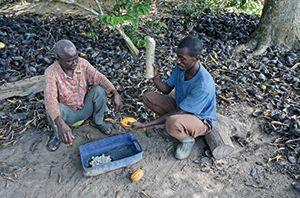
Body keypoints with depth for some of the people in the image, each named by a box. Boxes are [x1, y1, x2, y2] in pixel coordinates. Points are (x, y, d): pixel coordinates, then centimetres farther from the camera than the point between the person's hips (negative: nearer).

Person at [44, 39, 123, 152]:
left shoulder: (82, 63, -14)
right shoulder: (51, 73, -24)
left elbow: (98, 77, -22)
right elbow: (50, 98, -38)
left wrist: (115, 93, -41)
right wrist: (61, 124, -54)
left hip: (86, 108, 2)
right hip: (69, 113, -2)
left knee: (100, 90, -24)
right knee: (51, 110, -34)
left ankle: (97, 122, 3)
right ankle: (58, 135, 2)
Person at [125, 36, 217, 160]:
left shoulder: (204, 85, -36)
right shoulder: (181, 66, -14)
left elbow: (178, 112, -31)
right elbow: (167, 89, 0)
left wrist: (144, 125, -31)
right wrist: (155, 77, -24)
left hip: (202, 120, -7)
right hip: (181, 108, 7)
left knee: (172, 123, -41)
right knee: (148, 97, -8)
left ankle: (187, 139, -4)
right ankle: (175, 126, 5)